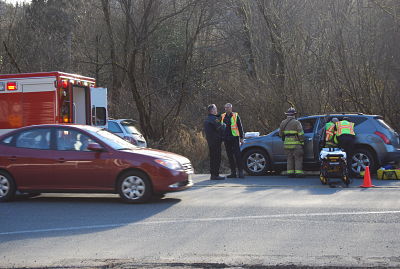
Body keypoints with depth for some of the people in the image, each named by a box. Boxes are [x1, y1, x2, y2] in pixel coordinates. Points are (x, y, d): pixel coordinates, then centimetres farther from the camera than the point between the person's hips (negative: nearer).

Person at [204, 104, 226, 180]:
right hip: (215, 141, -10)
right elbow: (220, 127, -21)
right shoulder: (214, 119, -16)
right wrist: (224, 125, 1)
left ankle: (213, 174, 18)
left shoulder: (207, 119, 16)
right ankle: (215, 175, -8)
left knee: (213, 158, 14)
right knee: (217, 158, -7)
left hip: (210, 141, 10)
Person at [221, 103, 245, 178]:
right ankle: (233, 172, 12)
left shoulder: (235, 116, 0)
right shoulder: (222, 116, 11)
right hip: (226, 139, 4)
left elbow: (240, 127, 1)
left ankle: (240, 172, -6)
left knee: (237, 155, -8)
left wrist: (241, 137, -4)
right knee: (230, 156, 6)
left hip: (234, 138, -4)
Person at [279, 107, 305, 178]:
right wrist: (302, 143, -4)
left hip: (287, 144, 5)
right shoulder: (296, 122, -7)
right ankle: (298, 172, -4)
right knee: (298, 158, 1)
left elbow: (280, 134, 13)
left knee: (290, 158, 11)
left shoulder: (283, 123, 9)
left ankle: (290, 172, 8)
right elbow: (301, 134, -10)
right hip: (296, 144, -5)